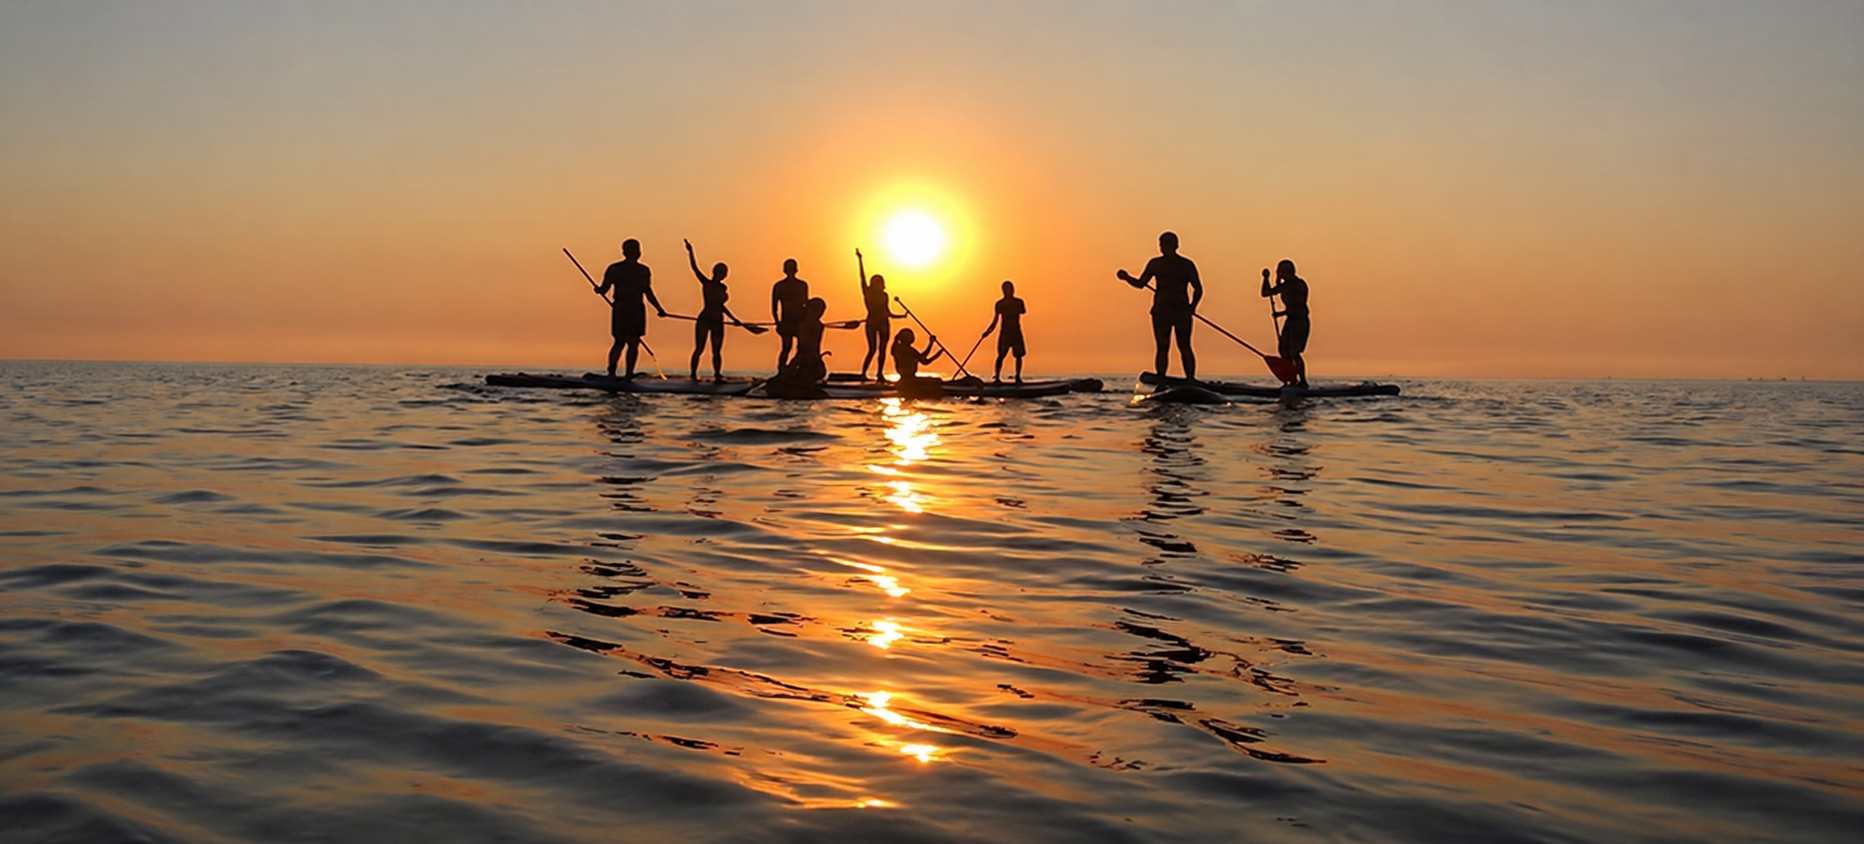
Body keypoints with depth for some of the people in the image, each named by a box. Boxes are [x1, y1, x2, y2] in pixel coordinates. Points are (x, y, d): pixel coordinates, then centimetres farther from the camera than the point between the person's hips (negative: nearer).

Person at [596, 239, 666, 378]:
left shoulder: (644, 271, 12)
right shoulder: (614, 269, 1)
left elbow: (648, 293, 19)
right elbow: (604, 289, 0)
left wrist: (659, 309, 14)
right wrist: (599, 290, -23)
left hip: (637, 311, 4)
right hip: (620, 310, -4)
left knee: (634, 344, 0)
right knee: (620, 342, -11)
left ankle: (629, 374, 3)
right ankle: (611, 373, -8)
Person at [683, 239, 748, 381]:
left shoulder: (723, 288, 13)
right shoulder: (706, 283, -1)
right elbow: (695, 268, -9)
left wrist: (734, 320, 24)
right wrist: (690, 252, -17)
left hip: (717, 321, 5)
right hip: (704, 319, -5)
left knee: (716, 350, 5)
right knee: (699, 348, -2)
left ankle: (717, 375, 7)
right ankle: (693, 373, 3)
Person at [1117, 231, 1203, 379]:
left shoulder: (1155, 264, -1)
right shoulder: (1188, 264, 5)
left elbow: (1139, 284, 2)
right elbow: (1198, 290, 2)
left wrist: (1126, 277, 19)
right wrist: (1192, 307, 15)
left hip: (1161, 310, -1)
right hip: (1182, 310, 1)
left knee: (1162, 348, 2)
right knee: (1185, 347, 8)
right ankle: (1190, 380, 2)